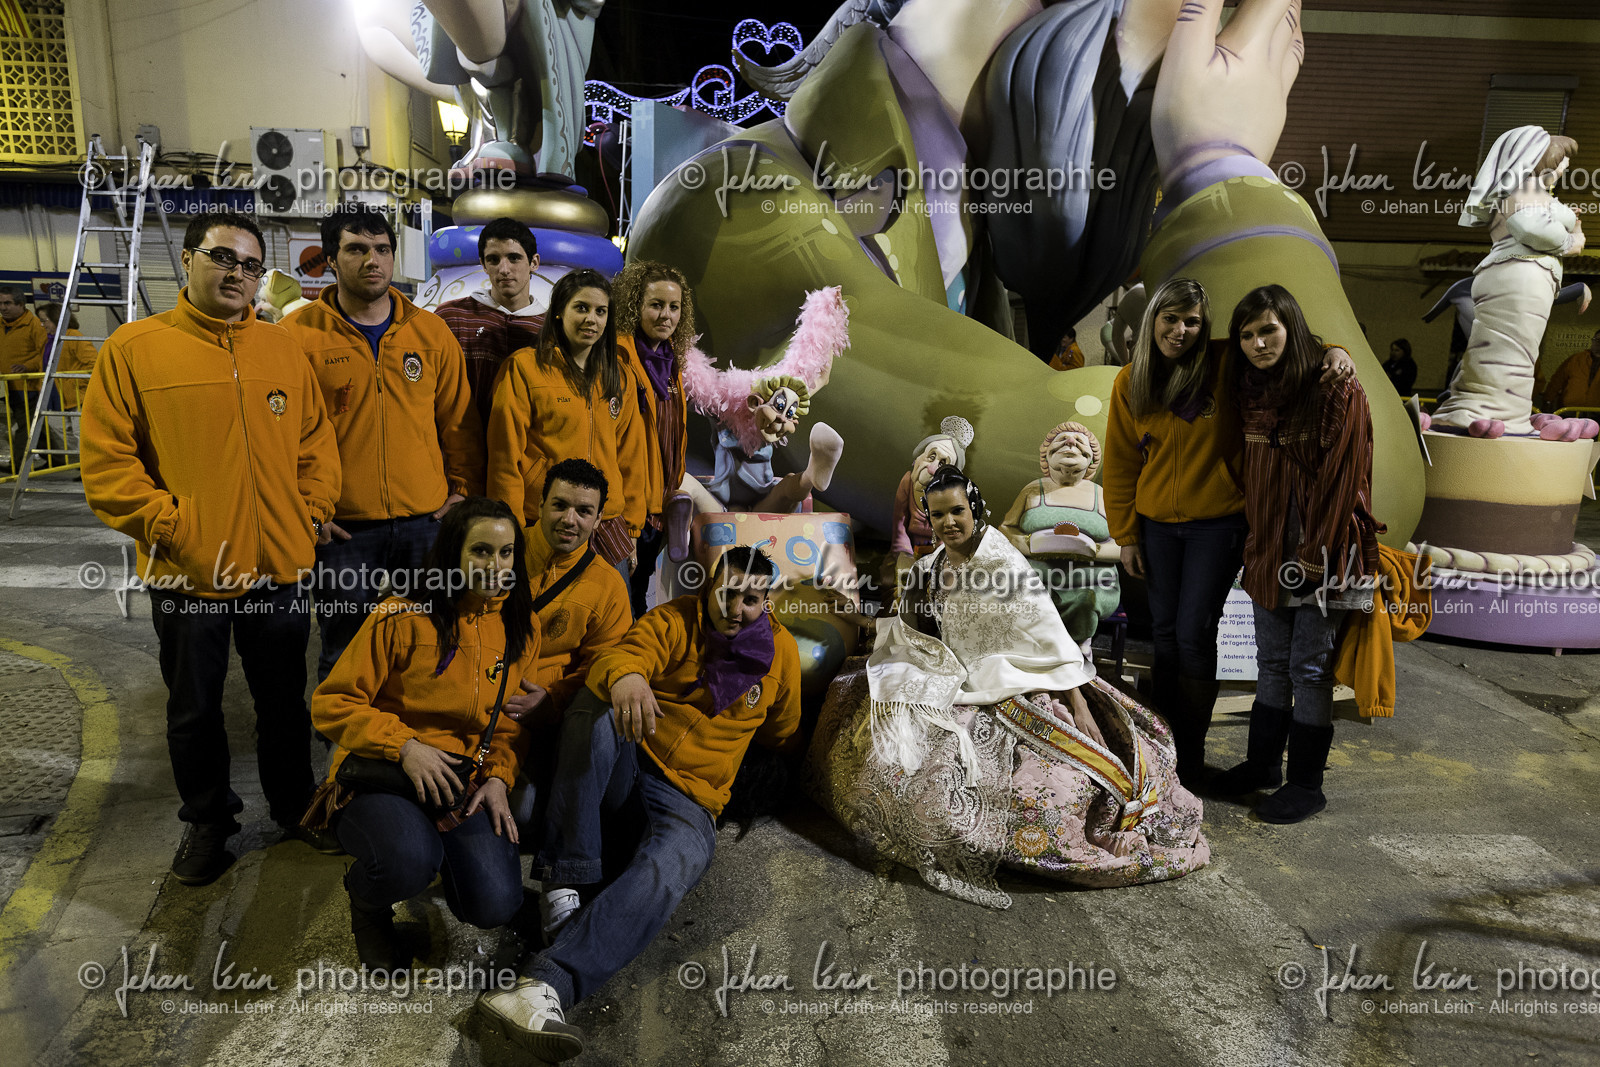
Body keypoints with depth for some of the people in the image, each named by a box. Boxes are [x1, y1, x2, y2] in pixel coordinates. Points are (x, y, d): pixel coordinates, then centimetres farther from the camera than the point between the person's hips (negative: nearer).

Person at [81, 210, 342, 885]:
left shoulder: (283, 349, 6)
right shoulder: (134, 348, -4)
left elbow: (317, 442, 11)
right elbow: (106, 462, -6)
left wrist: (311, 513, -1)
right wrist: (171, 526, -14)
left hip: (279, 568, 2)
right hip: (185, 575, -2)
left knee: (284, 700, 17)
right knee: (194, 710, 15)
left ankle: (294, 804, 36)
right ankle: (207, 821, 34)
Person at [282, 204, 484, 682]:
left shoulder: (431, 331, 7)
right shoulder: (298, 333, -1)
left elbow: (459, 422, 11)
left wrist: (465, 491, 4)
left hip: (429, 520, 2)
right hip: (342, 529, -2)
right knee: (344, 658, 10)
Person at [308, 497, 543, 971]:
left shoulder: (521, 628, 5)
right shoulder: (403, 618, -11)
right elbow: (331, 704, -7)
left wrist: (498, 776, -6)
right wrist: (405, 745, -20)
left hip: (462, 775, 4)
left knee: (495, 905, -16)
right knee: (410, 859, -36)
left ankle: (442, 854, 20)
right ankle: (366, 901, 5)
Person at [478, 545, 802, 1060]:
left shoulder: (781, 649, 8)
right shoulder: (672, 621, 0)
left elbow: (782, 734, 26)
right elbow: (618, 657, -24)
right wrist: (623, 676, -45)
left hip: (689, 802, 0)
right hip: (621, 772, 0)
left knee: (662, 877, -35)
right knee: (597, 704, -33)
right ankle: (564, 882, -30)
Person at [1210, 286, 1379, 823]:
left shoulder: (1336, 389, -12)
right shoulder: (1251, 393, 8)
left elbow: (1343, 476, -14)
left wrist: (1316, 552, -15)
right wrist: (1256, 542, 11)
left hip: (1320, 553, -6)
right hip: (1269, 551, 6)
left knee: (1310, 668, 3)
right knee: (1271, 663, 16)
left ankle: (1306, 785, 16)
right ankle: (1263, 763, 31)